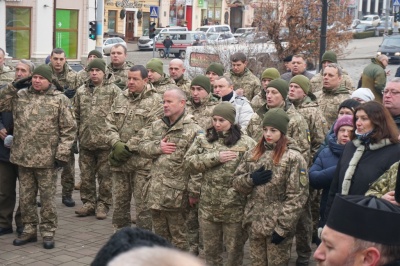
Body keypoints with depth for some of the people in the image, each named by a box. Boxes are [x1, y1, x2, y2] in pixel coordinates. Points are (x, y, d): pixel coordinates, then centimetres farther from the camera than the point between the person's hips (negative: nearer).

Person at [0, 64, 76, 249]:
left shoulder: (60, 99, -3)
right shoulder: (20, 95, 7)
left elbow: (69, 129, -4)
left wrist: (62, 154, -10)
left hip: (46, 158, -4)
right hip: (23, 156, 4)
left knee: (47, 197, 4)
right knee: (26, 197, 12)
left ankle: (48, 232, 16)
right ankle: (29, 230, 25)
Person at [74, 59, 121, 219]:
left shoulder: (113, 90, -4)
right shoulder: (81, 91, 11)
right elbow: (76, 115, 16)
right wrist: (75, 134, 11)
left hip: (105, 141, -5)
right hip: (85, 141, 5)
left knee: (105, 176, 4)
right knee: (86, 176, 12)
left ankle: (103, 204, 15)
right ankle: (89, 203, 24)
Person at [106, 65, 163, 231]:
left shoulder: (155, 101, -4)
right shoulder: (120, 99, 14)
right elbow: (110, 124, 8)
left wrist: (128, 147, -16)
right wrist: (117, 144, -10)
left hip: (142, 160, -5)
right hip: (119, 159, 5)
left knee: (142, 203, 0)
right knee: (119, 201, 13)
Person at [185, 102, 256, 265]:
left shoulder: (246, 143, -5)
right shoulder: (203, 140, 5)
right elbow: (189, 162, -4)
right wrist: (215, 157, -14)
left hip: (235, 208, -3)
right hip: (208, 206, 3)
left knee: (234, 250, 10)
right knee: (210, 249, 16)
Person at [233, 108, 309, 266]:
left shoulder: (293, 158, -10)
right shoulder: (252, 154, 7)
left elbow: (297, 196, -14)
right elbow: (236, 182, 11)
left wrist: (282, 228, -17)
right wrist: (251, 179, -10)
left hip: (278, 226, -5)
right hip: (254, 223, 5)